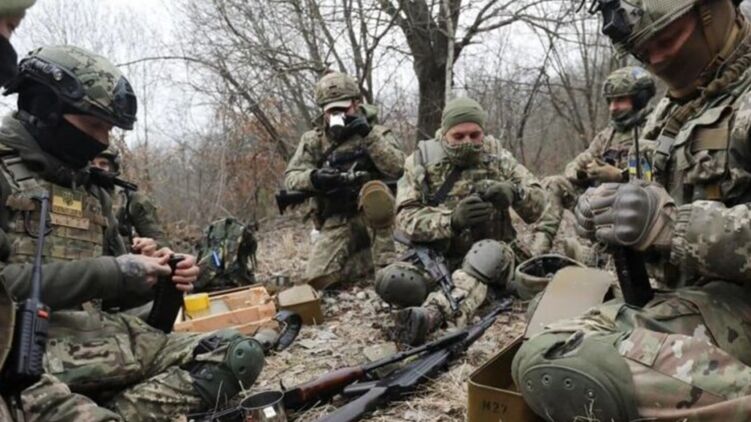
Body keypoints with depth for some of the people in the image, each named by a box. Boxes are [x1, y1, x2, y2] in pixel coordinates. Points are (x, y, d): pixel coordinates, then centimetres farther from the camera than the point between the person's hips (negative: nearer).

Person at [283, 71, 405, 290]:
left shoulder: (378, 132, 4)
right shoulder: (313, 140, 9)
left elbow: (397, 168, -13)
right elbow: (291, 177, -1)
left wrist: (369, 134, -20)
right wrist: (314, 178, -23)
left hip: (374, 214, -2)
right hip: (337, 222, 2)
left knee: (373, 190, -36)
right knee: (317, 278, -19)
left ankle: (385, 260, -22)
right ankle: (373, 257, 3)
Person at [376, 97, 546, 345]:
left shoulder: (498, 159, 3)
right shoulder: (421, 161, -1)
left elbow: (537, 204, 0)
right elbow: (405, 219, -10)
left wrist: (513, 192, -24)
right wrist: (452, 219, -29)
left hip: (489, 257, 0)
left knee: (488, 252, -38)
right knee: (390, 282, -27)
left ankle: (430, 315, -54)